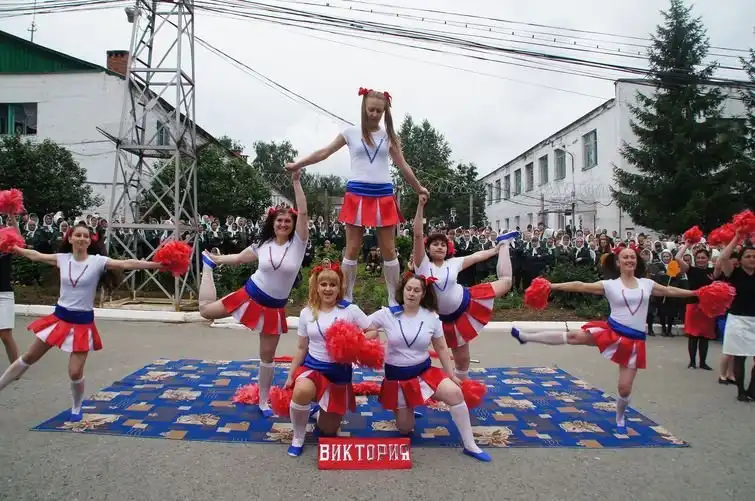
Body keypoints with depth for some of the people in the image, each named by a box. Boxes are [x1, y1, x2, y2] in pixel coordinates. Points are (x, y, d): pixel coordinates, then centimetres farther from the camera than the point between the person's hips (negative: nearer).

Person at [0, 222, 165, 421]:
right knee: (29, 358, 19)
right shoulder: (62, 258, 0)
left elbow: (127, 264, -23)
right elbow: (35, 255, 15)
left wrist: (156, 265, -34)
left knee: (75, 373, 0)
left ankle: (76, 408, 26)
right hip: (59, 317, 3)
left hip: (82, 322, -3)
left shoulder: (98, 261, -12)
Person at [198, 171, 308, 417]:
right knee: (206, 309, 9)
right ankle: (207, 265, 38)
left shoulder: (298, 243, -9)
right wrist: (215, 260, 21)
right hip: (250, 295, 1)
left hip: (274, 307, -1)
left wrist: (296, 182, -25)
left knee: (267, 355, 9)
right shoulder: (262, 245, -2)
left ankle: (263, 400, 28)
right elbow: (239, 258, 15)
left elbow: (303, 213, -20)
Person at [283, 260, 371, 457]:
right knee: (302, 391, -37)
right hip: (312, 366, 1)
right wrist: (290, 376, 7)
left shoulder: (350, 310, -9)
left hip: (339, 371, 0)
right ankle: (298, 437, -8)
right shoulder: (306, 313, -1)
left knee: (328, 430, 7)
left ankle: (322, 412, 45)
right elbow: (302, 348, 7)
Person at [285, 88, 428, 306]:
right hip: (357, 194, -1)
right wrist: (298, 164, 2)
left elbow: (403, 166, 15)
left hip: (383, 195, 1)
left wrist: (418, 188, 19)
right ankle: (347, 298, 13)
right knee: (352, 249, 3)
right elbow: (324, 153, 6)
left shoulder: (389, 136, 9)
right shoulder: (351, 132, 5)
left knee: (388, 250, 4)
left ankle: (394, 300, 13)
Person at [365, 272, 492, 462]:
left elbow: (441, 348, 3)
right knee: (405, 429, 7)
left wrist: (451, 375, 3)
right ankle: (404, 409, 45)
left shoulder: (431, 317, -5)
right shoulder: (387, 314, -10)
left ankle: (470, 445, -12)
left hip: (424, 372, 1)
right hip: (397, 376, 0)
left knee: (455, 393, -28)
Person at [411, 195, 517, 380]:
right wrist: (421, 205, -27)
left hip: (468, 301, 2)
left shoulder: (453, 263, -1)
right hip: (450, 318, -2)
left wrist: (496, 249, 22)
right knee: (461, 360, 6)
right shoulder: (423, 264, -11)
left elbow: (476, 256, 14)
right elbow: (418, 234, -21)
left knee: (506, 280, 12)